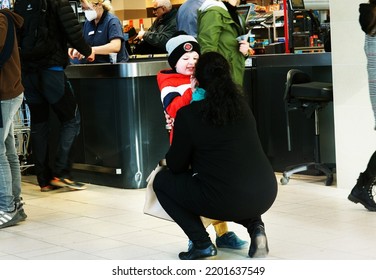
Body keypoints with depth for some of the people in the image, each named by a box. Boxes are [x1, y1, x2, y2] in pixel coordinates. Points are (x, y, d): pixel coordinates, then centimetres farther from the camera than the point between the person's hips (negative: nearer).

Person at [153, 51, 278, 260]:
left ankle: (201, 243, 7)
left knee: (162, 181, 17)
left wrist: (168, 159, 27)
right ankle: (255, 226, 13)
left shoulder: (188, 114, -4)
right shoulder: (242, 105, 12)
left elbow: (176, 166, 4)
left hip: (226, 201, -5)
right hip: (266, 195, 5)